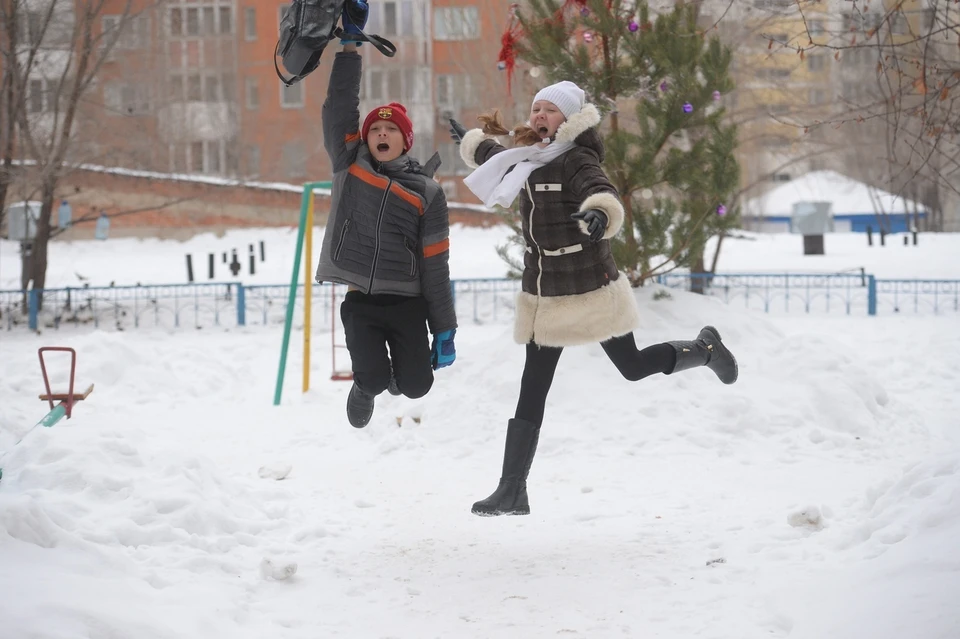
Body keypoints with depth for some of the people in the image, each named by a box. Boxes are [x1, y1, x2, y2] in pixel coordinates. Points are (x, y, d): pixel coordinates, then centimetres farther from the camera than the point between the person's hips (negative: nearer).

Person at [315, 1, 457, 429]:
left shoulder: (426, 192, 2)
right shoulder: (349, 165, 5)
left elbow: (435, 265, 1)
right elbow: (338, 106, -4)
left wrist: (444, 330, -2)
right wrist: (350, 43, -9)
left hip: (406, 301, 0)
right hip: (360, 300, 0)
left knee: (416, 384, -9)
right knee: (372, 378, -18)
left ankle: (395, 372, 31)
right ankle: (367, 385, 22)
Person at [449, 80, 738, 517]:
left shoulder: (576, 161, -15)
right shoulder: (529, 160, 8)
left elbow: (602, 193, -35)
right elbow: (497, 156, 33)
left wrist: (599, 214, -58)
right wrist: (470, 141, 52)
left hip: (590, 291, -6)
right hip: (544, 299, 6)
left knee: (632, 367, 10)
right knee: (531, 395, 2)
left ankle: (705, 349, 38)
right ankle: (512, 491, 2)